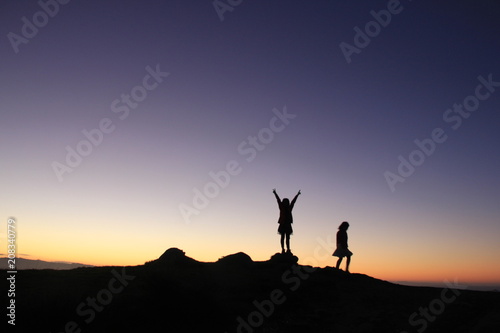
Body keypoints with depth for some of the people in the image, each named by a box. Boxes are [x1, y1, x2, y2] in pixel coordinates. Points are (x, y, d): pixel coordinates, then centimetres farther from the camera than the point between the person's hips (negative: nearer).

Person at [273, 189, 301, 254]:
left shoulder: (289, 208, 13)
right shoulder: (281, 207, 4)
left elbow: (293, 201, 19)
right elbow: (278, 200, -1)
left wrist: (297, 194, 25)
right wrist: (275, 193, -5)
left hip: (288, 224, 4)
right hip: (282, 224, -4)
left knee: (287, 237, 3)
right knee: (283, 237, -2)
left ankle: (288, 249, 2)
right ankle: (283, 249, -5)